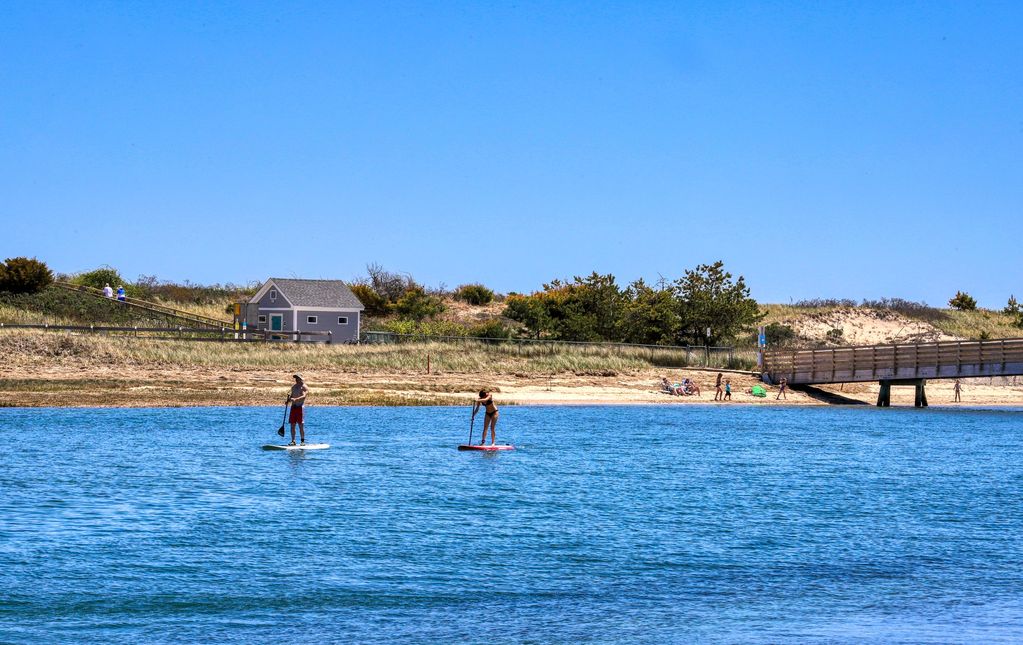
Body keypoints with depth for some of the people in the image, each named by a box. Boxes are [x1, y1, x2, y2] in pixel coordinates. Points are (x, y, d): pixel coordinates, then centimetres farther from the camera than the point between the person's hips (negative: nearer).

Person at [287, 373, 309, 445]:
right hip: (293, 406, 7)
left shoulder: (304, 387, -4)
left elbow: (303, 396, -19)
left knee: (301, 425, -7)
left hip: (300, 406, -7)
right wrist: (289, 399, 3)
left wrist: (296, 399, -34)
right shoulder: (293, 387, 17)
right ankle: (293, 441, 6)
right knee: (292, 425, 3)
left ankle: (303, 441, -1)